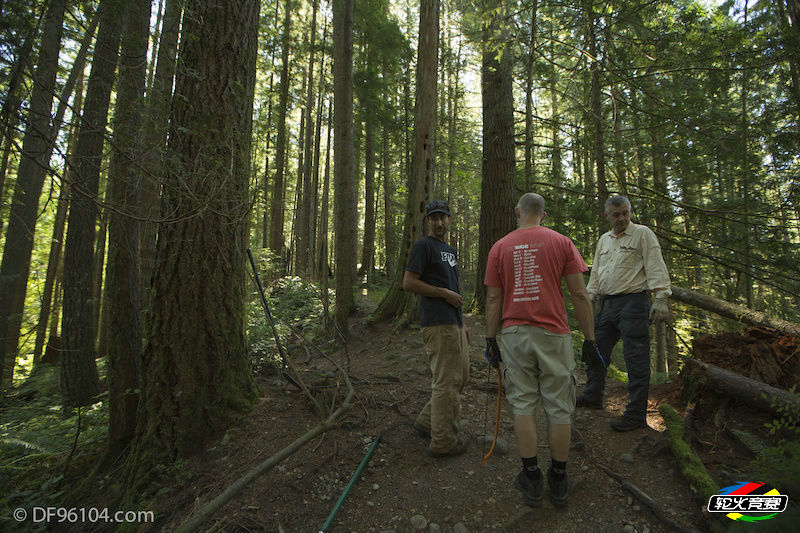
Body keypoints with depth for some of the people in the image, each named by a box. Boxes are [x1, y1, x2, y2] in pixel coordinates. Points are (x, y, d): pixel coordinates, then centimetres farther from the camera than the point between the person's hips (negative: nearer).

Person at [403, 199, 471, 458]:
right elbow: (409, 283, -14)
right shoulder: (423, 246, -7)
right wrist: (445, 293, -13)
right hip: (438, 324, -10)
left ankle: (427, 421, 28)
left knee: (461, 376, 16)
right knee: (446, 382, -5)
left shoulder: (450, 249, 21)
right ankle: (443, 441, 7)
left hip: (454, 324, 10)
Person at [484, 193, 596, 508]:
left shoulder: (500, 248, 3)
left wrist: (491, 340, 9)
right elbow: (580, 295, -3)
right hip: (553, 334, -1)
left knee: (523, 405, 9)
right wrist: (589, 338, 4)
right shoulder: (561, 242, 0)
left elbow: (493, 299, 2)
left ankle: (531, 480, 15)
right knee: (558, 409, 9)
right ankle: (558, 482, 20)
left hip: (514, 335, 1)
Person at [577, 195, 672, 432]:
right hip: (606, 303, 7)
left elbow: (656, 267, -8)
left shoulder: (643, 234, -1)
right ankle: (592, 397, 28)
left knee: (636, 358, -4)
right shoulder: (604, 239, 19)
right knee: (596, 351, 13)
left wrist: (660, 298, -17)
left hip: (632, 303, -7)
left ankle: (636, 414, 2)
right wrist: (589, 297, 16)